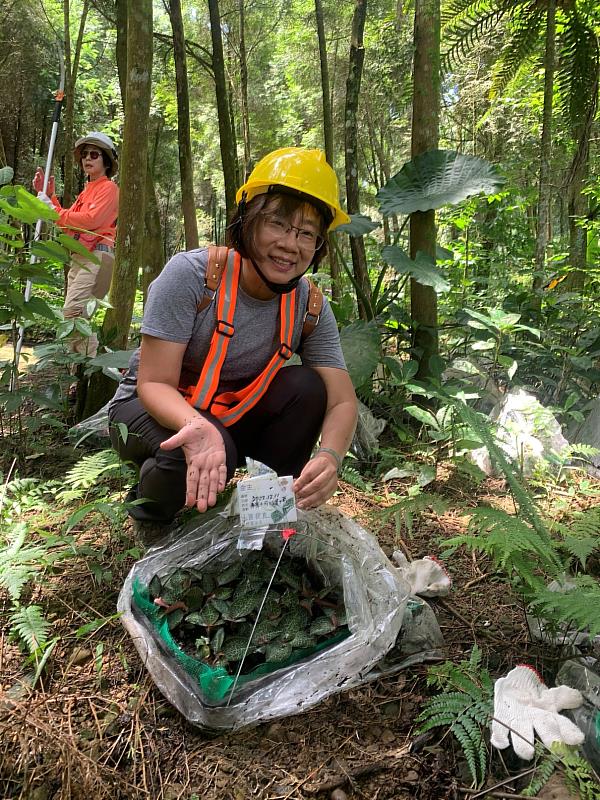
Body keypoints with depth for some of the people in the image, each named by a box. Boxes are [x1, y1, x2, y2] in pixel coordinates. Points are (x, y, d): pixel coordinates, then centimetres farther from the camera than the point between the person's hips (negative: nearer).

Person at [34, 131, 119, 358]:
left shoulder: (108, 188, -1)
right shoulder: (87, 191, 25)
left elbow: (91, 220, -17)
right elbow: (69, 224, 17)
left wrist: (54, 212, -10)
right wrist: (49, 196, 14)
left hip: (97, 256, -9)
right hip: (79, 258, 9)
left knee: (73, 309, -24)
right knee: (78, 313, 11)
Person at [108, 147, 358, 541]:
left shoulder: (310, 305, -12)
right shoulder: (191, 274, -24)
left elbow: (342, 401, -17)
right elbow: (154, 383, -25)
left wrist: (329, 456, -40)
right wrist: (196, 425, -48)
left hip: (232, 414, 4)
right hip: (154, 408, -3)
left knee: (306, 387, -21)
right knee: (205, 451, -35)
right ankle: (150, 514, 0)